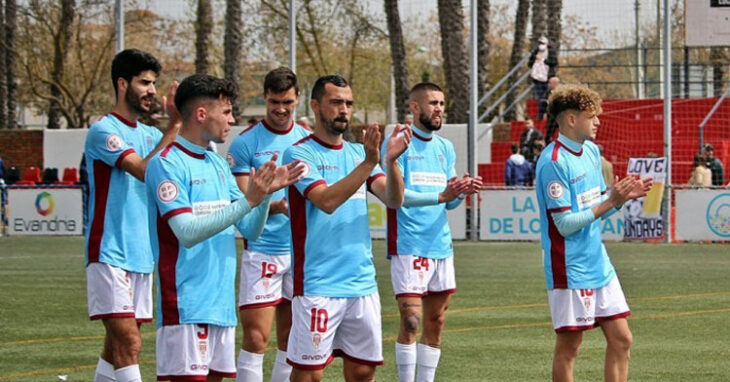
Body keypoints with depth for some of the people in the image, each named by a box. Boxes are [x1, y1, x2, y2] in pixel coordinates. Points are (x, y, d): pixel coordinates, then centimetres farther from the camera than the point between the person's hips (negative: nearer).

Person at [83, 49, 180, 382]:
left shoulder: (148, 134, 16)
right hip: (109, 254, -8)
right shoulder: (103, 131, -10)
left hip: (141, 254, 8)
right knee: (128, 342, -16)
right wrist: (173, 128, -25)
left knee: (118, 347, 10)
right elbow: (145, 171, -23)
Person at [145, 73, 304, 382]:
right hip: (186, 307, -8)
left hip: (222, 305, 8)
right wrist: (248, 200, -23)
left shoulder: (217, 165, 15)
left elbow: (251, 230, 15)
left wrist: (266, 193, -3)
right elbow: (188, 233, -20)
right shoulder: (167, 163, -10)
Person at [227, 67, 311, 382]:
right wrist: (276, 206, -24)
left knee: (291, 340, 8)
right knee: (256, 338, -9)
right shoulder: (246, 143, -3)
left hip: (302, 251, 4)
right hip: (262, 251, -4)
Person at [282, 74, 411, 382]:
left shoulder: (358, 153, 12)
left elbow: (394, 200, 0)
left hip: (363, 283, 6)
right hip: (318, 284, -6)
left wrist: (391, 161, -17)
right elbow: (327, 201, -20)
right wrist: (369, 162, -27)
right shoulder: (300, 153, -5)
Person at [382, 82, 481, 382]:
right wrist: (440, 196, -26)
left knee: (435, 323, 7)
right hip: (408, 247, -7)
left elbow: (450, 202, 15)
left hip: (441, 245, 7)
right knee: (411, 320, -11)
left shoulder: (445, 147, 15)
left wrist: (462, 191, -8)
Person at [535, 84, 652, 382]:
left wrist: (623, 196, -1)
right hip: (570, 270, -8)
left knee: (621, 340, 8)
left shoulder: (592, 151, 10)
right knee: (569, 346, -1)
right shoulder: (554, 162, -17)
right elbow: (565, 224, -19)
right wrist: (610, 202, -20)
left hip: (600, 265, 8)